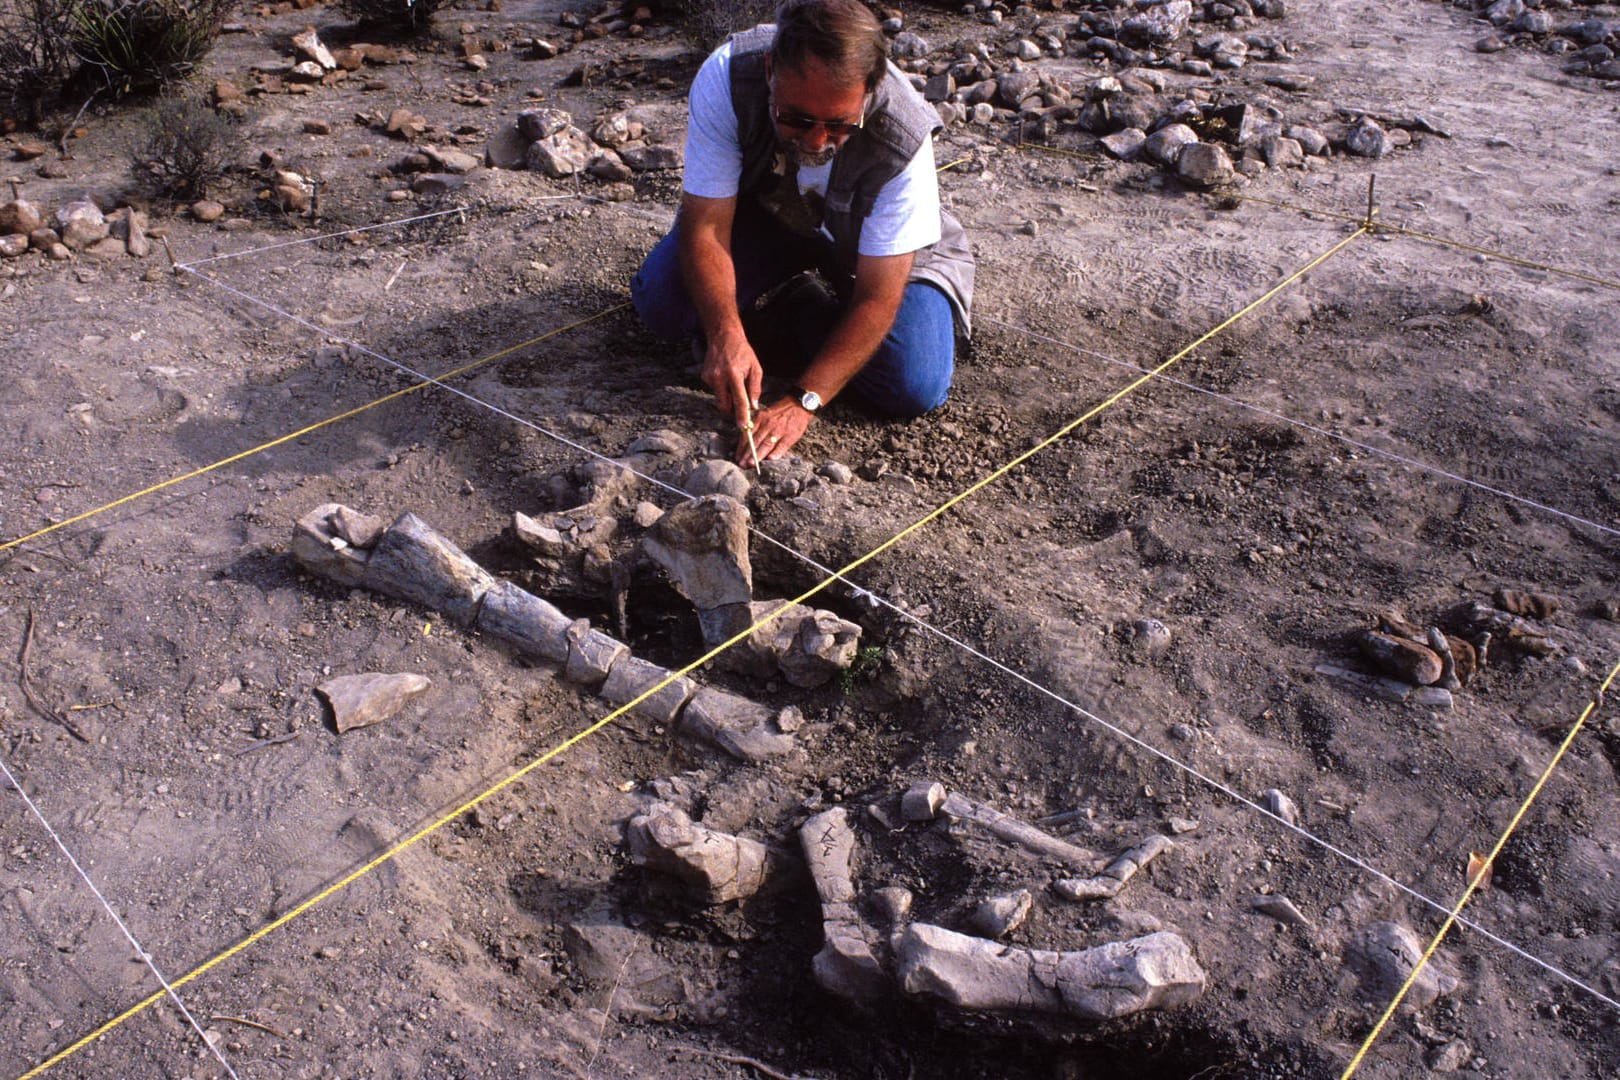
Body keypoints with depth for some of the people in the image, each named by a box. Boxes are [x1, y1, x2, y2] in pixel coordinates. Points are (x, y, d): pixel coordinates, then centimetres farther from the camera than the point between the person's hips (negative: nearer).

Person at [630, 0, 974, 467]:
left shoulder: (904, 139, -35)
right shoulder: (726, 78, -32)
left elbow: (877, 299, -30)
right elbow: (705, 225, -26)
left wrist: (801, 403, -37)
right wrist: (725, 335, -42)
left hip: (880, 246, -1)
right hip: (764, 218, 1)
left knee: (914, 390, -21)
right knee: (661, 301, -23)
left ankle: (806, 311, 8)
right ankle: (787, 289, 7)